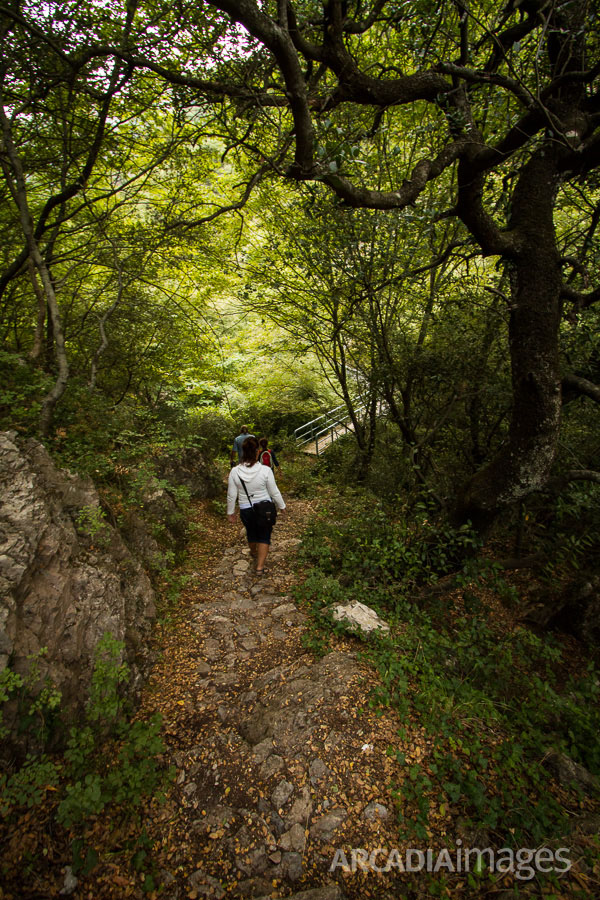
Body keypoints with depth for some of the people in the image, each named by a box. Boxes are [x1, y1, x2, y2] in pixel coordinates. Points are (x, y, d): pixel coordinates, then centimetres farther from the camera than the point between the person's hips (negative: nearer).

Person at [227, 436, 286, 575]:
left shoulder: (235, 472, -17)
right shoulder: (265, 470, -22)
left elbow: (231, 496, -8)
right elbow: (274, 493, -11)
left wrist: (230, 512, 7)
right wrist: (282, 506, 6)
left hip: (246, 510, 2)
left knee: (251, 532, 29)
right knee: (264, 535, 19)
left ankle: (254, 553, 56)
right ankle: (260, 566, 20)